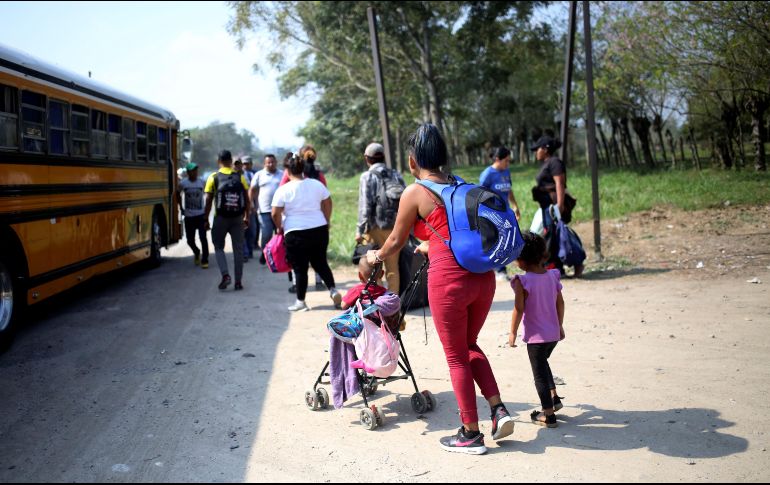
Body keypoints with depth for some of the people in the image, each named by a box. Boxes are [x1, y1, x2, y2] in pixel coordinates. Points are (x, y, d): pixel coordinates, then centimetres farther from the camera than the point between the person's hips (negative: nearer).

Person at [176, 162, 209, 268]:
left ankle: (205, 260, -1)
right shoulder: (183, 183, -5)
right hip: (188, 216, 1)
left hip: (200, 215, -1)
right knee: (190, 240, 7)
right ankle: (196, 253, 37)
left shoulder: (202, 182, -6)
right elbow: (178, 194, 12)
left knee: (203, 238, -10)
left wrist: (207, 210, 0)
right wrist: (181, 208, 9)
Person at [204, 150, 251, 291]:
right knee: (238, 249, 9)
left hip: (220, 218, -1)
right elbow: (246, 199, 4)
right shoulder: (239, 177, 3)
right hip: (237, 218, 2)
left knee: (219, 247, 13)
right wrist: (247, 216, 14)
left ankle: (225, 275, -5)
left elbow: (208, 201, -4)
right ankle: (238, 281, 10)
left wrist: (206, 219, 3)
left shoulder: (213, 178, -2)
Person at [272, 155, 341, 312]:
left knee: (300, 268, 6)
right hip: (319, 229, 3)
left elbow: (275, 214, -7)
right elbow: (328, 204, 9)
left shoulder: (283, 190, -7)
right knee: (320, 263, 18)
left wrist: (279, 228, 9)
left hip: (295, 233, -3)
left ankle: (301, 302, 12)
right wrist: (326, 222, 20)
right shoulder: (317, 184, 2)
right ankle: (333, 289, 3)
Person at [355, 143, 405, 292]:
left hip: (376, 227, -4)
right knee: (393, 267, 12)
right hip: (396, 227, 4)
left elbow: (365, 205, -11)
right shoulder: (396, 175, 7)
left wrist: (360, 230, -7)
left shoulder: (367, 176, -5)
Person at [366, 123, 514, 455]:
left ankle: (470, 434, 17)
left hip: (449, 278, -6)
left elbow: (396, 241, 8)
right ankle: (498, 409, 13)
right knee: (469, 345, 25)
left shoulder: (414, 193, -2)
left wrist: (376, 257, 29)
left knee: (456, 357, 8)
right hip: (483, 275, 6)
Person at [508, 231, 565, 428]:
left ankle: (548, 415, 10)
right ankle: (554, 396, 28)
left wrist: (513, 332, -6)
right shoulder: (552, 276, 1)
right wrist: (560, 326, 20)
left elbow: (519, 309, -18)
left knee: (539, 372, 5)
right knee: (542, 363, 30)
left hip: (536, 336, -7)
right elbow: (560, 303, 8)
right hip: (553, 334, 7)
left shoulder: (522, 281, -18)